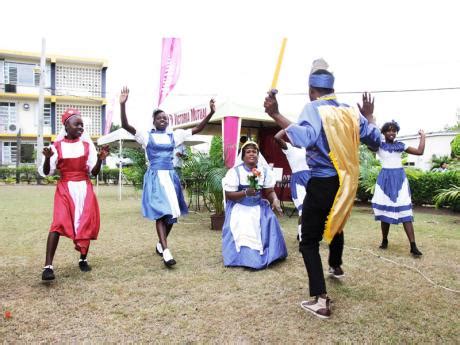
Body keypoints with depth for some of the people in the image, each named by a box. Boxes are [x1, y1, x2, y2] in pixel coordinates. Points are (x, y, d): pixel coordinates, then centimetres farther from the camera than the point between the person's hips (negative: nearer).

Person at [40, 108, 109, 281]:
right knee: (58, 223, -17)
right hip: (65, 189, -2)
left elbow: (94, 172, 1)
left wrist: (100, 159, -17)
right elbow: (46, 172, -5)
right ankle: (48, 266, -19)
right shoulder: (57, 146, -1)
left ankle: (83, 259, 22)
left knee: (86, 223, 2)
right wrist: (47, 158, -23)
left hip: (84, 188, 2)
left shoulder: (87, 145, 3)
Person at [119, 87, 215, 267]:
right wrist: (123, 105, -23)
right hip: (155, 177, -4)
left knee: (171, 212, 7)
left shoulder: (174, 135, 11)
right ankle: (166, 251, -15)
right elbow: (125, 126, -10)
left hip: (170, 176, 4)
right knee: (160, 213, -13)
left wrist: (211, 112, 0)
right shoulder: (146, 135, 2)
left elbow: (197, 129, 9)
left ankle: (160, 244, 28)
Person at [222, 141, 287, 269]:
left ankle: (267, 254, -3)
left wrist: (275, 200, -23)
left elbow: (270, 192, 0)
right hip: (239, 207, -3)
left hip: (258, 206, 3)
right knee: (242, 227, -25)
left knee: (270, 220, -19)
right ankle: (244, 257, -10)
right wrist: (245, 193, -29)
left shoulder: (265, 171, -1)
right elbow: (229, 195, -13)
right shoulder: (235, 171, -12)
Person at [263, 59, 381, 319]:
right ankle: (336, 267, 55)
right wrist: (369, 115, 25)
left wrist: (275, 114, -31)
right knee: (336, 224, 31)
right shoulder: (350, 111, 5)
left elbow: (304, 138, -32)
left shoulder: (313, 109, -12)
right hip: (347, 182, 6)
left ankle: (321, 300, -7)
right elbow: (376, 139, 11)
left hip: (323, 184, -6)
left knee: (309, 240, 1)